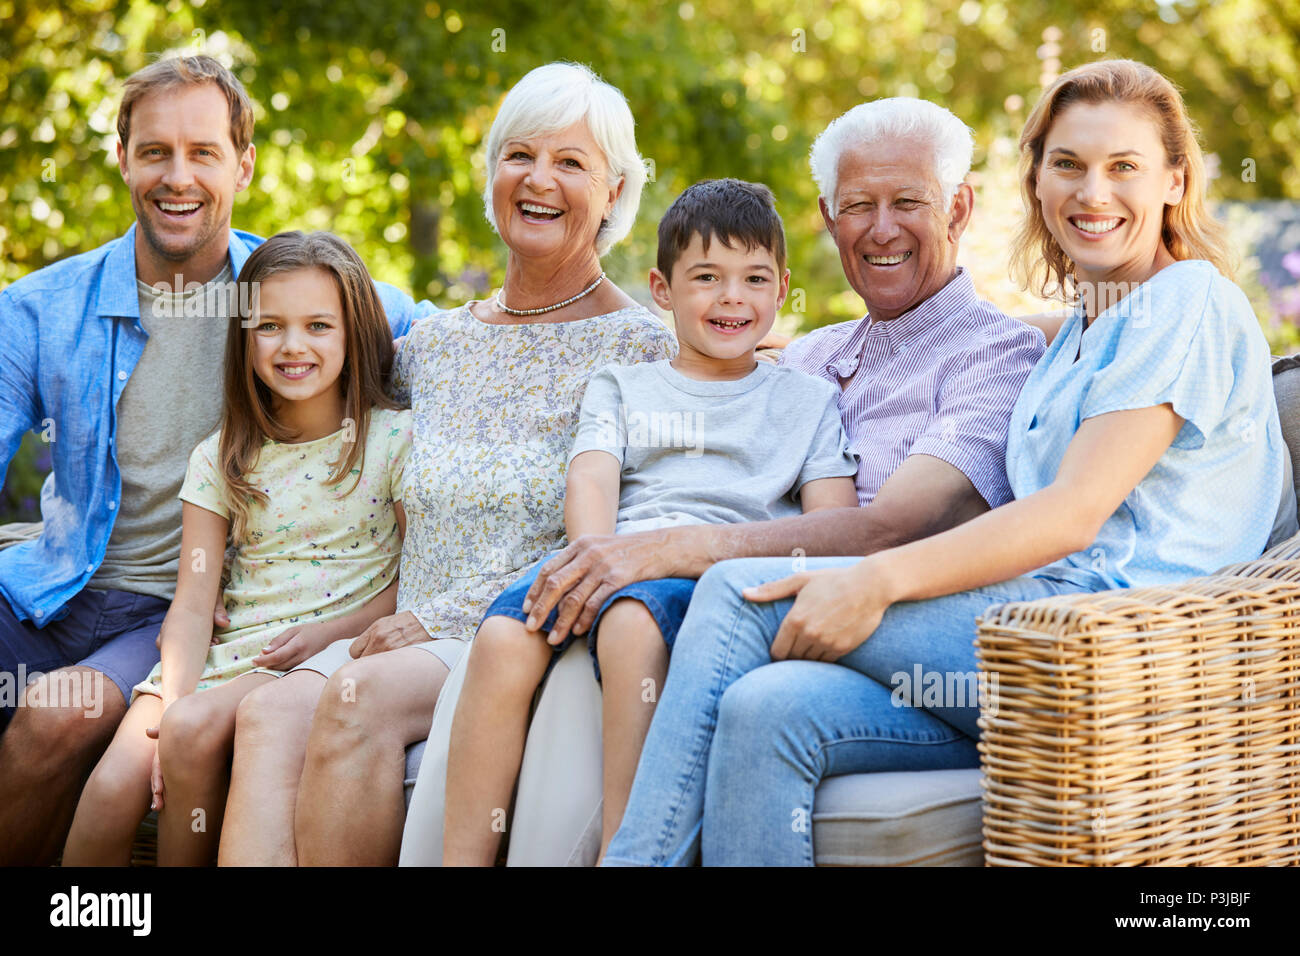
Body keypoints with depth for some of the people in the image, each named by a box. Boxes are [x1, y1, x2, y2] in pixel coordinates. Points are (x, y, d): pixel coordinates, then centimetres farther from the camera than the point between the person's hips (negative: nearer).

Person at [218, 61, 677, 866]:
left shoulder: (639, 347, 1)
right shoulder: (436, 342, 18)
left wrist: (447, 615, -12)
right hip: (414, 633, 5)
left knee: (357, 696, -33)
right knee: (270, 714, -26)